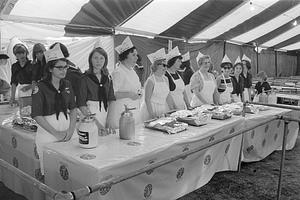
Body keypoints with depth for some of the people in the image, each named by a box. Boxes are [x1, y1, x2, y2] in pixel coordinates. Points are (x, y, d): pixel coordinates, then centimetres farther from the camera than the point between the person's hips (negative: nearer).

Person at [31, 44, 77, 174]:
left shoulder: (67, 85, 6)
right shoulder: (40, 87, -9)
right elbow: (37, 116, -11)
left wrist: (71, 129, -3)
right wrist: (56, 133, -13)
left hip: (66, 130, 4)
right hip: (48, 133, -4)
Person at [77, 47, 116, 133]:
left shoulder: (108, 78, 9)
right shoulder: (85, 78, -5)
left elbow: (111, 100, 7)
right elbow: (81, 104, -10)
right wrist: (96, 123, -17)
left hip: (105, 113, 4)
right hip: (90, 112, -4)